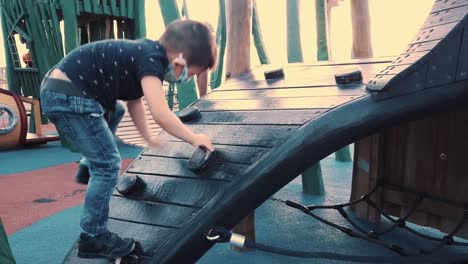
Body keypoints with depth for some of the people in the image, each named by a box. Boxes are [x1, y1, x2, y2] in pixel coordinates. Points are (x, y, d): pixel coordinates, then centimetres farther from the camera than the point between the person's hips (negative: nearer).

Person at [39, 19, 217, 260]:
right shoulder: (152, 58, -18)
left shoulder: (145, 52, 11)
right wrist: (194, 138, -14)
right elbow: (161, 114, -28)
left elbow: (134, 101, 22)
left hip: (58, 88, 10)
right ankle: (92, 238, 6)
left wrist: (148, 137, 23)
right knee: (108, 164, -6)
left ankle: (89, 166, 37)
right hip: (67, 97, -10)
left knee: (115, 112, 34)